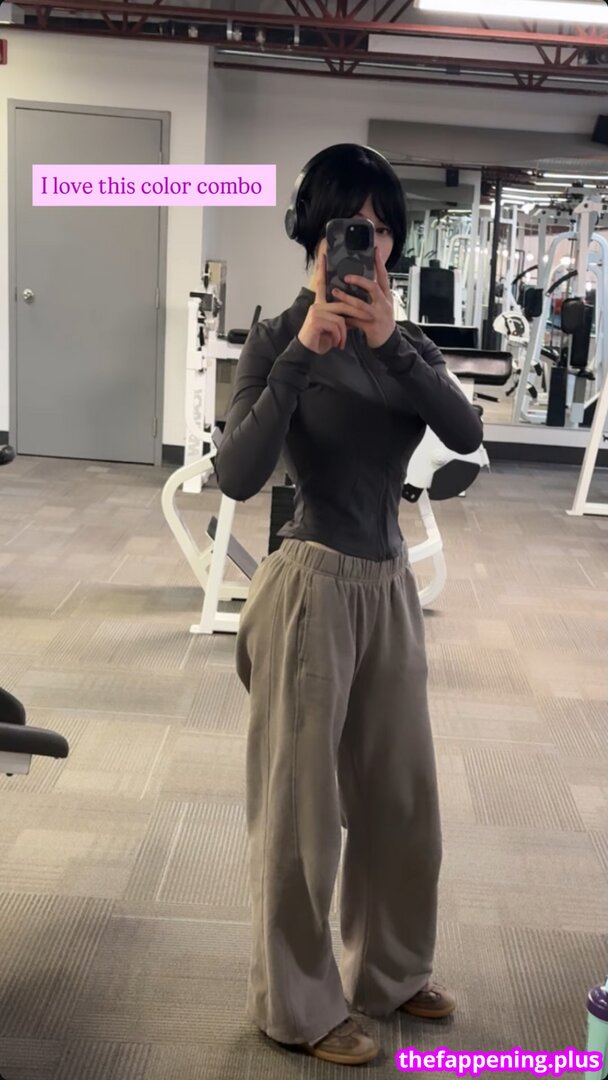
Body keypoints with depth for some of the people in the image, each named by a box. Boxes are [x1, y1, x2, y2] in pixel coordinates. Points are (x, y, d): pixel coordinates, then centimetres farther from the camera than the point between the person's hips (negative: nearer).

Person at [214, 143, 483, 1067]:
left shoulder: (404, 340, 7)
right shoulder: (278, 340, -9)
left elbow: (467, 434, -11)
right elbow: (237, 477, -22)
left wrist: (391, 345, -21)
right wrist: (303, 356, -26)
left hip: (390, 586, 6)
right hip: (314, 587, -6)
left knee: (401, 792, 18)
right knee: (302, 801, 6)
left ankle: (390, 971, 39)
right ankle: (298, 1004, 24)